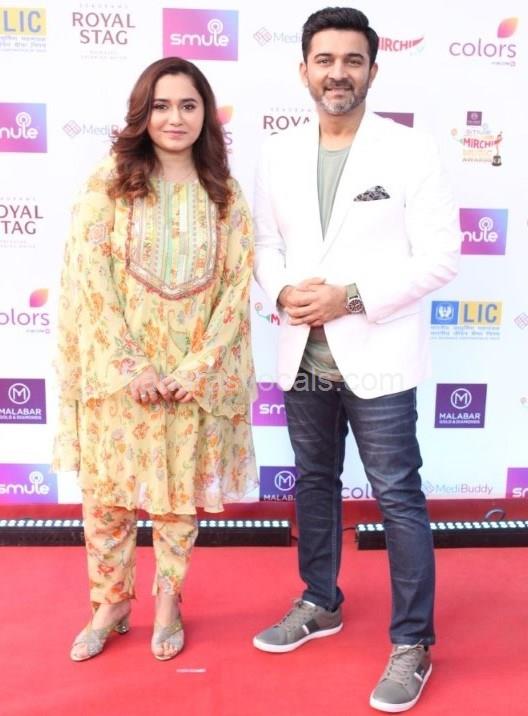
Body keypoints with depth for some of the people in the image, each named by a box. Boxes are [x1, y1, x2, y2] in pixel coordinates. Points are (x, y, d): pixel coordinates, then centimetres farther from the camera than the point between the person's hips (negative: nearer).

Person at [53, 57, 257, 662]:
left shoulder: (225, 195, 4)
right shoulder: (109, 181, -2)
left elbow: (237, 287, 0)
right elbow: (89, 277, -7)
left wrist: (199, 367, -10)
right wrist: (131, 366, -13)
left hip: (193, 373, 1)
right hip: (118, 371, -1)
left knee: (180, 491, 10)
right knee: (106, 491, 8)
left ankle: (168, 601, 31)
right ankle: (110, 603, 29)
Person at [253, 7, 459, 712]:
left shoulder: (411, 151, -5)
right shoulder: (280, 154, 8)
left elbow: (440, 258, -9)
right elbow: (265, 243, 11)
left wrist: (352, 297, -19)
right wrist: (283, 290, -11)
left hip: (376, 359, -4)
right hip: (303, 357, 5)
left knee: (399, 498, 2)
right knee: (314, 483, 18)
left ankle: (413, 642, 19)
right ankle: (320, 603, 39)